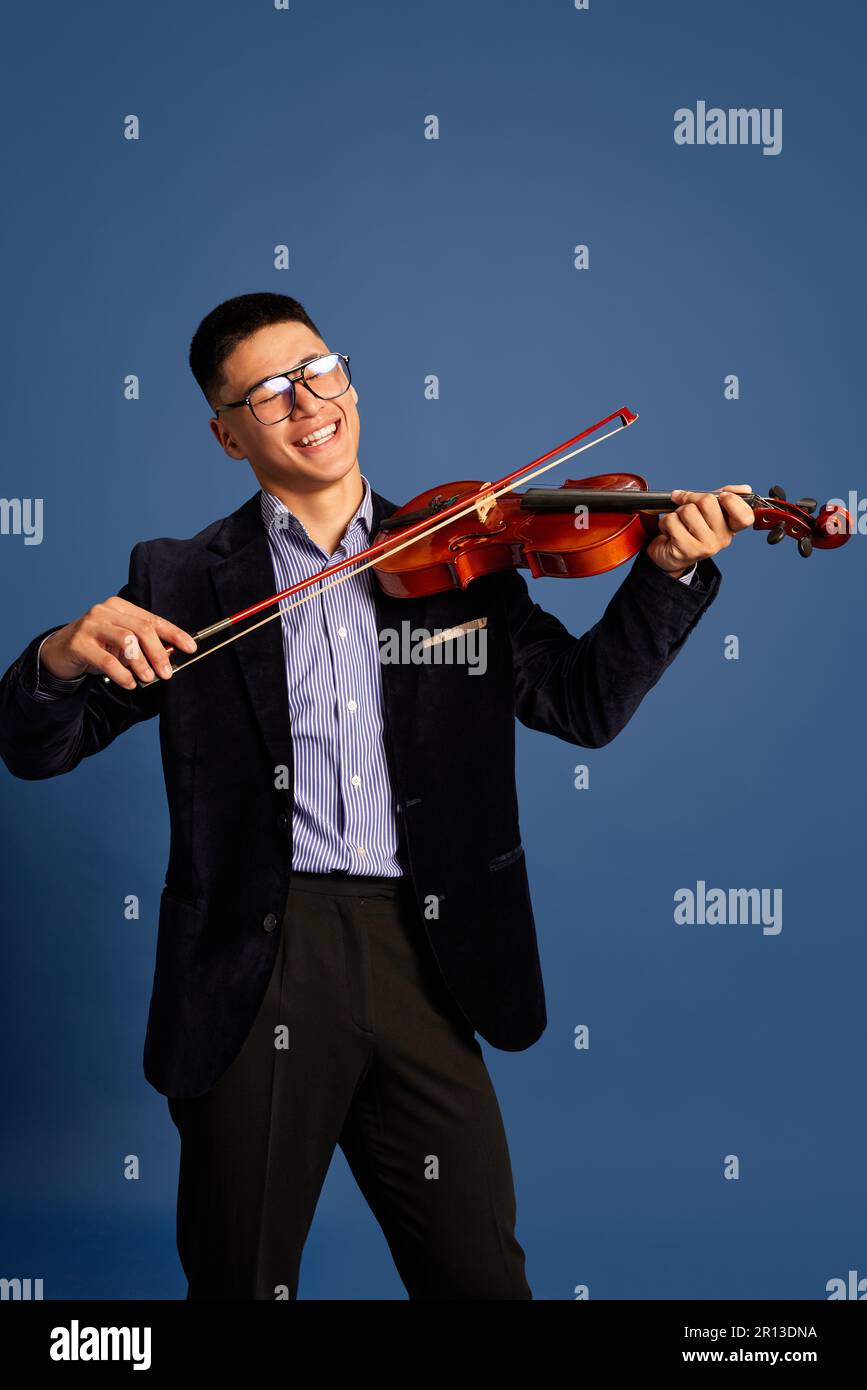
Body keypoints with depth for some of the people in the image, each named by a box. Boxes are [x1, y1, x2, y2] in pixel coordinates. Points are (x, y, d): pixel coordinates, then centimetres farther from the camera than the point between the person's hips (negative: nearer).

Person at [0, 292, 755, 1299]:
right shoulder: (182, 582, 5)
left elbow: (585, 703, 8)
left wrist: (668, 571, -7)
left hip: (423, 961, 2)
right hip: (260, 974, -1)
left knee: (481, 1273, 10)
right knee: (241, 1278, 10)